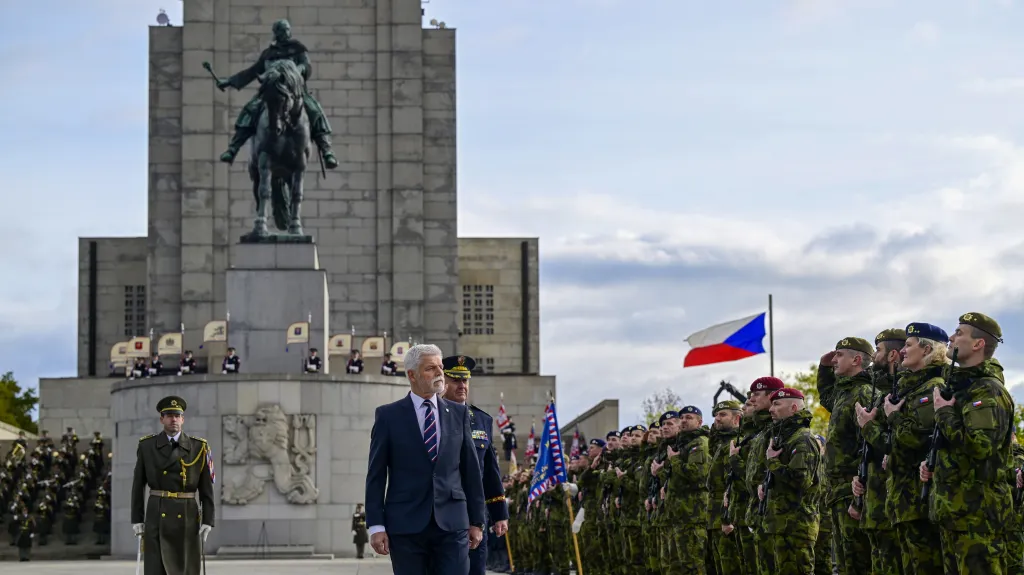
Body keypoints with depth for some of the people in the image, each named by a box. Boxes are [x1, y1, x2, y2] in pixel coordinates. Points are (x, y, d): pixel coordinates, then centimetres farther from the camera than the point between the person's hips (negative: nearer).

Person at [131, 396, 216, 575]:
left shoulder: (198, 447, 3)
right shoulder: (146, 446, 3)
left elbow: (206, 488, 2)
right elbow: (138, 486, 5)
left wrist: (208, 521, -4)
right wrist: (137, 519, 0)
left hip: (188, 518, 1)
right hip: (157, 517, -1)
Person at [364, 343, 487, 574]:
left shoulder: (458, 413, 10)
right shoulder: (388, 416, 2)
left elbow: (471, 470, 11)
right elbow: (376, 475, 1)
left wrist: (477, 521, 9)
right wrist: (376, 525, -6)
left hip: (452, 523, 2)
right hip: (406, 524, -2)